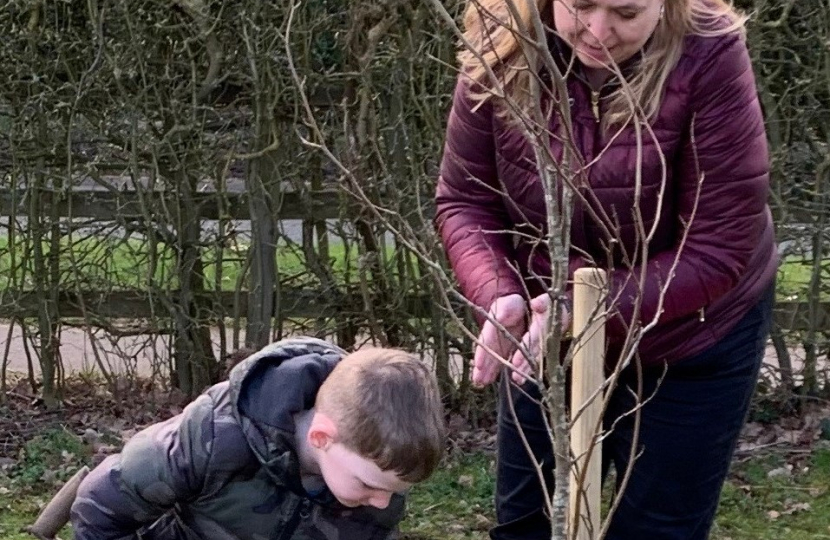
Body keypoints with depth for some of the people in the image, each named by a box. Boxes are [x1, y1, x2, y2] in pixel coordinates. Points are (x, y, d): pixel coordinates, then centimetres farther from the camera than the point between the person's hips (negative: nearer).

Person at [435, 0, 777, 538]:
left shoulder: (709, 58, -28)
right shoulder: (502, 50, -19)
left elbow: (717, 250, -26)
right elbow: (464, 200, -10)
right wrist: (499, 295, -29)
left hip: (692, 338, -3)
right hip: (548, 331, 3)